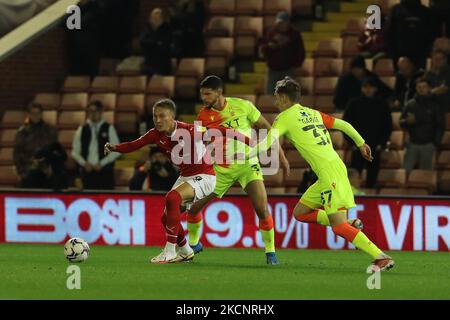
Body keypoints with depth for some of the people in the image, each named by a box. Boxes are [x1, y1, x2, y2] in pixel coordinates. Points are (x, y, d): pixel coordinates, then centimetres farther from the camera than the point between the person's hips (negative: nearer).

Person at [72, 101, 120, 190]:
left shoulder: (109, 129, 3)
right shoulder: (82, 129, 10)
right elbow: (75, 152, 11)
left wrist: (101, 163, -9)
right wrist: (84, 163, -6)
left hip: (105, 171, -2)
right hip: (87, 171, 2)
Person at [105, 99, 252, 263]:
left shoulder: (189, 130, -25)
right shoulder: (156, 134, -7)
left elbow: (221, 132, -22)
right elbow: (133, 145, -3)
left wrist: (248, 141, -22)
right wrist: (114, 147, -23)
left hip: (204, 176, -8)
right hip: (185, 176, 8)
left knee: (172, 198, -30)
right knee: (166, 218, 6)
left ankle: (169, 252, -23)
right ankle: (186, 252, 33)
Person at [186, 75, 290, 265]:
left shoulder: (242, 106, -11)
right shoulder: (204, 116, -7)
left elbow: (265, 127, 0)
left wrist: (281, 155, 0)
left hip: (247, 164, -2)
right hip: (221, 169, 2)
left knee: (262, 210, -17)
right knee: (193, 205, 2)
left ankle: (270, 252, -1)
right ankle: (193, 244, 27)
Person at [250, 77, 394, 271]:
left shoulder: (285, 118, -2)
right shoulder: (313, 114, 19)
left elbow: (267, 143, -15)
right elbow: (344, 125, 21)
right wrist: (360, 143, 32)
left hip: (330, 173, -9)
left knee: (338, 226, -11)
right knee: (300, 213, 15)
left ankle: (382, 258, -16)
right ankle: (351, 226, 8)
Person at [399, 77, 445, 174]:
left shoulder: (434, 105, 0)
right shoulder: (410, 105, 6)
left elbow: (440, 125, 0)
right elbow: (401, 122, 9)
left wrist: (436, 143, -8)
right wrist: (407, 121, -15)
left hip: (428, 144, -2)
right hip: (413, 144, 2)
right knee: (405, 171, -5)